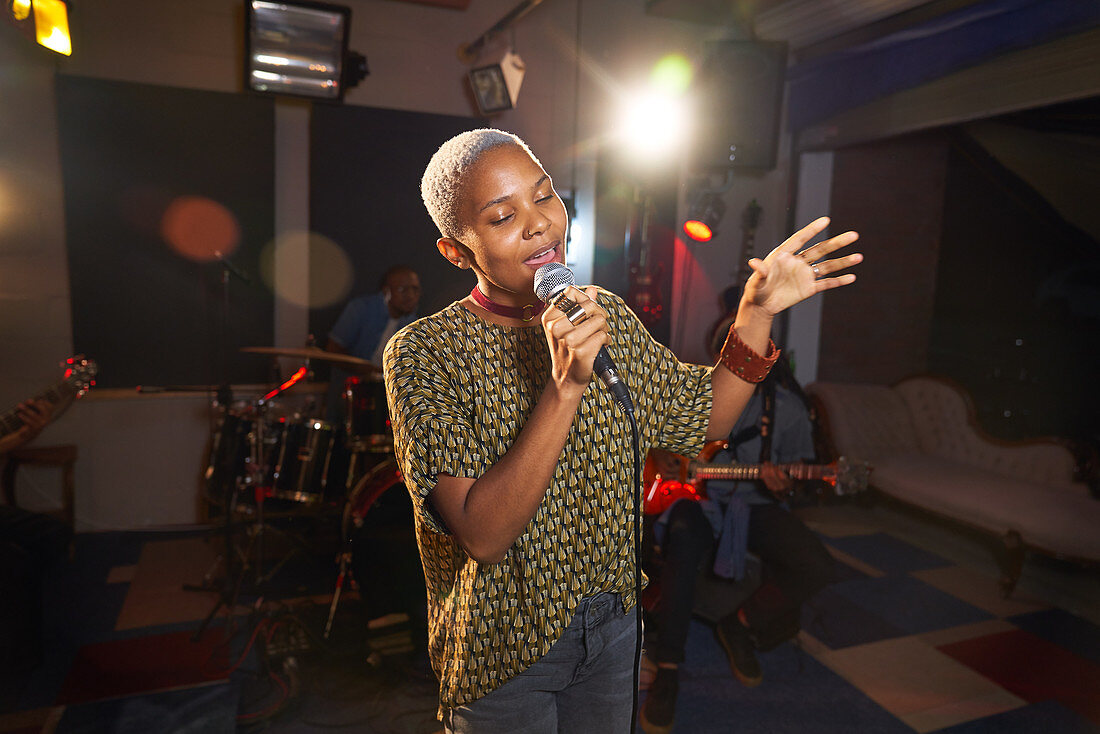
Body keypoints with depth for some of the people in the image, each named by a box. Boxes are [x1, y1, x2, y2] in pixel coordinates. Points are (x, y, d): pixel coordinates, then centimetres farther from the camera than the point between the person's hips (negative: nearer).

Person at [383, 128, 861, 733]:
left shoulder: (607, 315, -2)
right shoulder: (423, 352, -20)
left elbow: (705, 418, 6)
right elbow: (482, 535, -28)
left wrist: (757, 313, -7)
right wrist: (564, 387, -37)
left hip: (612, 621, 5)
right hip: (503, 645, -4)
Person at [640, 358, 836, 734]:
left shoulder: (788, 407, 4)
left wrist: (782, 485, -16)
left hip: (754, 504, 2)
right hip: (698, 496, -1)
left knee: (817, 568, -22)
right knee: (684, 538, -38)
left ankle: (741, 624, 4)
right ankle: (667, 671, -29)